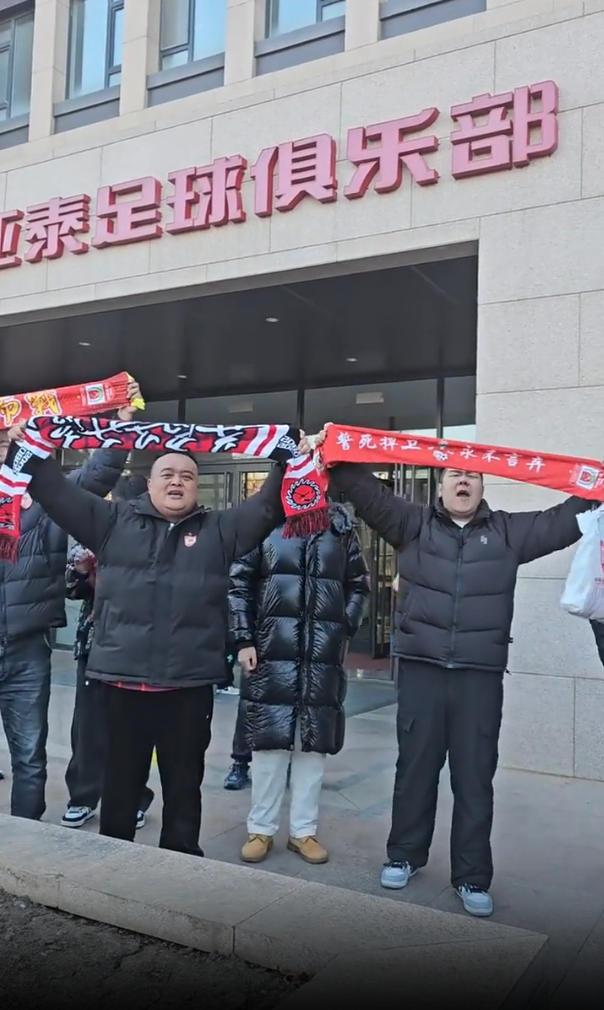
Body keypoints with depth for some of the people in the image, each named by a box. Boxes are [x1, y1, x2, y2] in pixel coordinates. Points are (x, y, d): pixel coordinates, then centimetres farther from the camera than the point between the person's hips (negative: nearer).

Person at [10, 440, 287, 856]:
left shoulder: (220, 528, 8)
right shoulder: (113, 520, 8)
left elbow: (269, 506, 4)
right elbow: (58, 494, 8)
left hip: (190, 684, 0)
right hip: (122, 679, 0)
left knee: (184, 782, 14)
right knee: (121, 778, 16)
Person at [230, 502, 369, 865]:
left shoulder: (341, 526, 8)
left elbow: (358, 584, 14)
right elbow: (238, 582, 1)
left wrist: (344, 630, 1)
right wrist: (244, 639, -5)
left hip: (324, 656, 2)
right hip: (271, 652, -2)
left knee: (314, 741, 8)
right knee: (268, 738, 4)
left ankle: (304, 830, 22)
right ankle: (261, 829, 20)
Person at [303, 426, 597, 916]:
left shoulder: (508, 531, 9)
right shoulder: (413, 523, 6)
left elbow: (565, 520, 10)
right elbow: (368, 492, -2)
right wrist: (334, 458, -14)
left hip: (481, 674, 0)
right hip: (421, 668, 0)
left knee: (475, 776, 7)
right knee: (415, 767, 12)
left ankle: (472, 876, 20)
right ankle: (405, 854, 31)